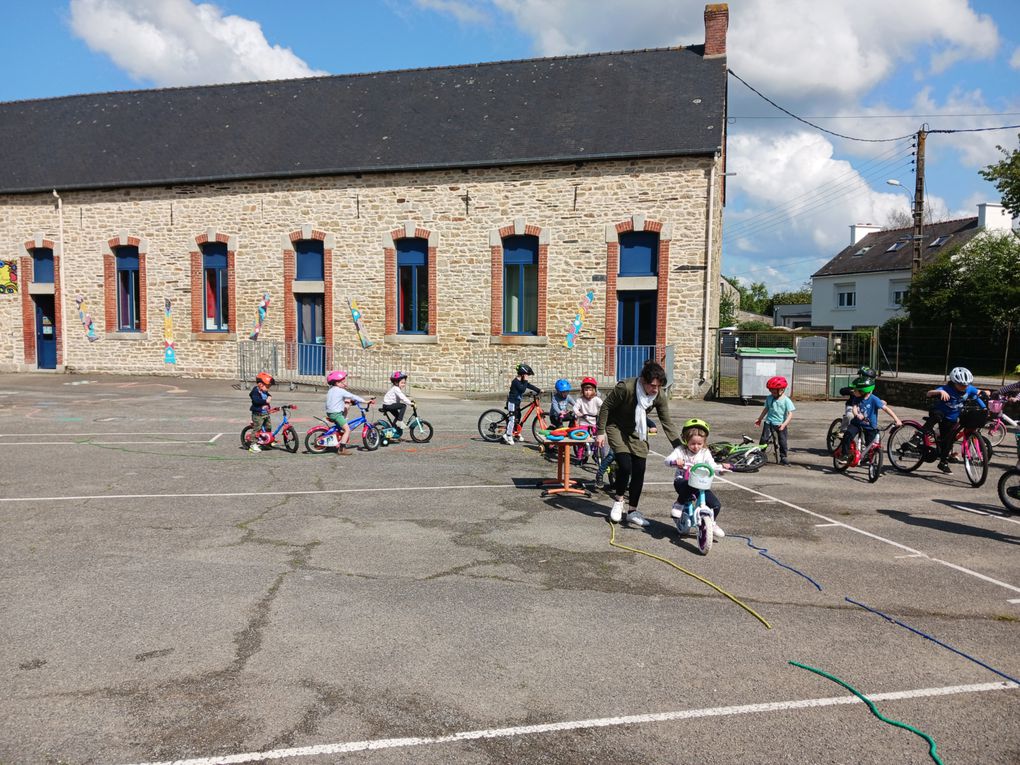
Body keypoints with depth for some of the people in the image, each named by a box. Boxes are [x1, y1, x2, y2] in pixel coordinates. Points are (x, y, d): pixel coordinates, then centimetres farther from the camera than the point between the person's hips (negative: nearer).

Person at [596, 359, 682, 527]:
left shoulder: (660, 396, -19)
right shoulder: (625, 387, -32)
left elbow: (667, 423, -13)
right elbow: (606, 406, -18)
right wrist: (600, 432, -15)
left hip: (637, 431, 4)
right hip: (616, 427, -4)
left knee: (639, 470, -2)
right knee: (625, 466, -19)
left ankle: (632, 511, 13)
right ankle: (618, 501, 9)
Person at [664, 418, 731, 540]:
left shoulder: (705, 453, 6)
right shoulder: (680, 450, -3)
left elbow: (712, 466, -1)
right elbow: (667, 460, -17)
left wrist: (722, 467, -23)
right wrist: (675, 462, -40)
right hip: (682, 481, -3)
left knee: (716, 505, -8)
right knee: (689, 487, -42)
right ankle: (679, 504, -11)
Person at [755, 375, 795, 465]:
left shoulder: (786, 400, -10)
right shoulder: (769, 398, 2)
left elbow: (790, 414, -14)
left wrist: (784, 424, -26)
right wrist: (759, 419, 22)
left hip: (781, 424, -3)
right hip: (769, 422, 3)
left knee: (783, 441, -1)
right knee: (763, 439, -2)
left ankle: (783, 457, 12)